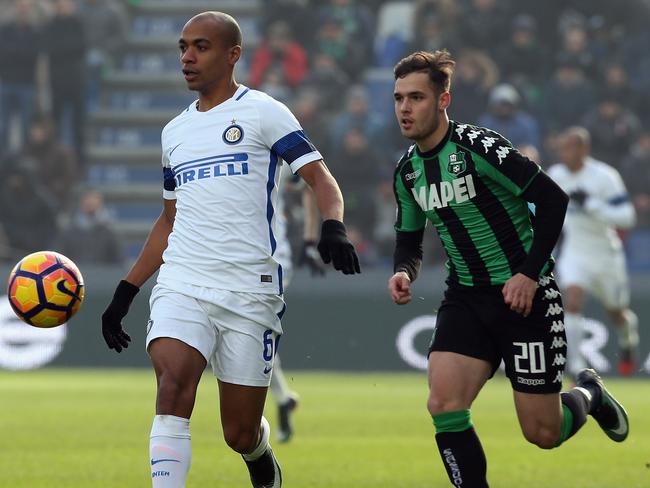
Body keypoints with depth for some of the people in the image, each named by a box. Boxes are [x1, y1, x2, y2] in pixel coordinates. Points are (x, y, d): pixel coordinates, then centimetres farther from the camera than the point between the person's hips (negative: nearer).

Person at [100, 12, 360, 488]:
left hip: (249, 289, -4)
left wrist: (334, 226, -27)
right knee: (173, 387, -24)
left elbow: (319, 177, -6)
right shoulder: (175, 132, 18)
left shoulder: (263, 112, 1)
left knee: (240, 434, 2)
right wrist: (125, 292, 23)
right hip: (181, 284, 4)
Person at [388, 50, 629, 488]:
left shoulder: (477, 147, -18)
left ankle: (589, 395, 33)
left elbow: (553, 199, -18)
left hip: (523, 295, -6)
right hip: (465, 299, 6)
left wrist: (530, 274, -21)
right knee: (444, 406, -17)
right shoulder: (408, 170, 4)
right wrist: (404, 272, -6)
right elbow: (409, 239, 17)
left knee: (543, 433, 0)